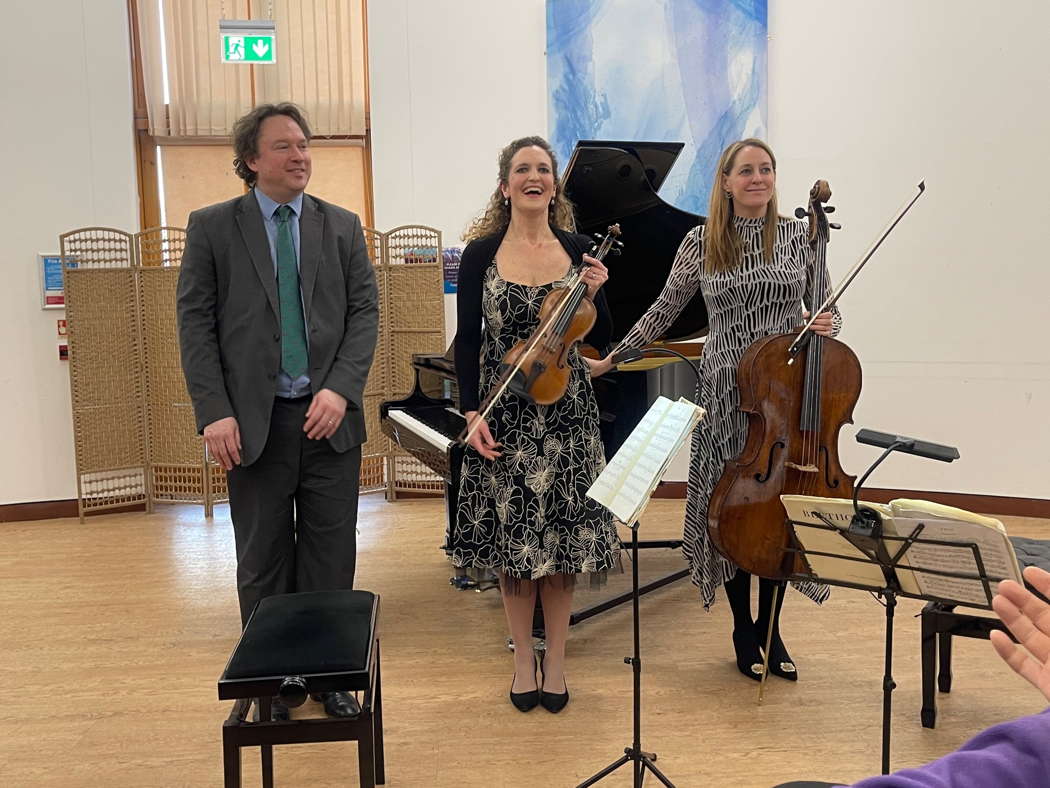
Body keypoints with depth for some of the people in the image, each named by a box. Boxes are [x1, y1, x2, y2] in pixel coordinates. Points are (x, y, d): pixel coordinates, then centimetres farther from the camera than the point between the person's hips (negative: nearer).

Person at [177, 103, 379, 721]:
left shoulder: (343, 226, 8)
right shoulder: (212, 227, 3)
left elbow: (365, 312, 3)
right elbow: (196, 324, -1)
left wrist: (340, 390, -12)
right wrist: (215, 412, -10)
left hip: (330, 417, 1)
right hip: (253, 421, -1)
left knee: (332, 558, 8)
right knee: (263, 563, 9)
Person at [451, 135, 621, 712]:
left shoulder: (580, 251, 3)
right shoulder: (481, 252, -1)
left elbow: (601, 340, 4)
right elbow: (467, 340, -1)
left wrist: (593, 295, -14)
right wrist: (471, 414, -9)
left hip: (566, 414, 1)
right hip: (503, 415, -1)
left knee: (561, 537, 6)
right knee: (511, 537, 6)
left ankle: (555, 659, 22)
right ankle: (523, 659, 23)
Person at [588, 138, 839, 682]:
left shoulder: (796, 236, 3)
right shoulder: (702, 243, 1)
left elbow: (821, 307, 9)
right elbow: (663, 312, 8)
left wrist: (829, 325, -14)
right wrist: (609, 360, 8)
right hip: (727, 393, -1)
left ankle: (771, 629, 25)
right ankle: (744, 632, 24)